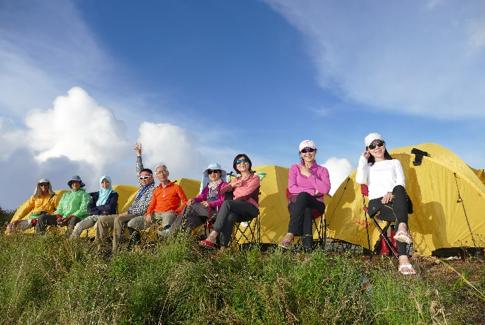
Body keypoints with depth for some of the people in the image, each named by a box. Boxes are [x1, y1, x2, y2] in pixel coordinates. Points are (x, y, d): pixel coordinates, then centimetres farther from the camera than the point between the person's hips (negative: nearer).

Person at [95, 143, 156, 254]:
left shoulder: (153, 190, -5)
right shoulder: (143, 187, 22)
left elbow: (144, 208, -14)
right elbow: (139, 172, 31)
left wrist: (128, 212, -13)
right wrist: (138, 154, 30)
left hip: (138, 216, -10)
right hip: (129, 214, 10)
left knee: (118, 219, -38)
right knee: (102, 220, -1)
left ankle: (116, 251, -38)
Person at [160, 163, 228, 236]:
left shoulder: (223, 184, 6)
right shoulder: (208, 186, 28)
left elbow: (223, 200, -6)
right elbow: (202, 196, 16)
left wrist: (210, 203, -21)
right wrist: (194, 199, -7)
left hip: (215, 210, -6)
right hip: (206, 209, 6)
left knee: (190, 207, -22)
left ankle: (172, 231, -21)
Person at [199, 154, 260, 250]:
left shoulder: (255, 178, 7)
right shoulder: (236, 180, 24)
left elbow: (245, 194, -9)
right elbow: (220, 193, 17)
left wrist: (233, 201, -7)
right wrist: (232, 185, 2)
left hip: (251, 209, -4)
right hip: (238, 211, 4)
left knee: (227, 203, -34)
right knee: (230, 215, -37)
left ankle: (213, 236, -42)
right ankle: (222, 248, -49)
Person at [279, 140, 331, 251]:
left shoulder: (322, 170, 9)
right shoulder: (295, 168, 10)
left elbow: (325, 190, -10)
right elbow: (291, 188, -5)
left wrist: (309, 175, -13)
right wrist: (313, 192, -10)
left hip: (316, 205, 0)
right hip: (296, 204, 1)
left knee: (302, 196, -36)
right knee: (306, 211, -37)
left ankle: (290, 235, -45)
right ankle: (307, 245, -44)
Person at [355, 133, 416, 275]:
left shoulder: (394, 163, 25)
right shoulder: (368, 166, 25)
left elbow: (401, 183, 7)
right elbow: (360, 180, 0)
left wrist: (391, 193, -14)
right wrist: (363, 160, 4)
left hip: (395, 201, 1)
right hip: (377, 204, -1)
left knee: (399, 190, -40)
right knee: (400, 215, -38)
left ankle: (402, 230, -61)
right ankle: (403, 259, -53)